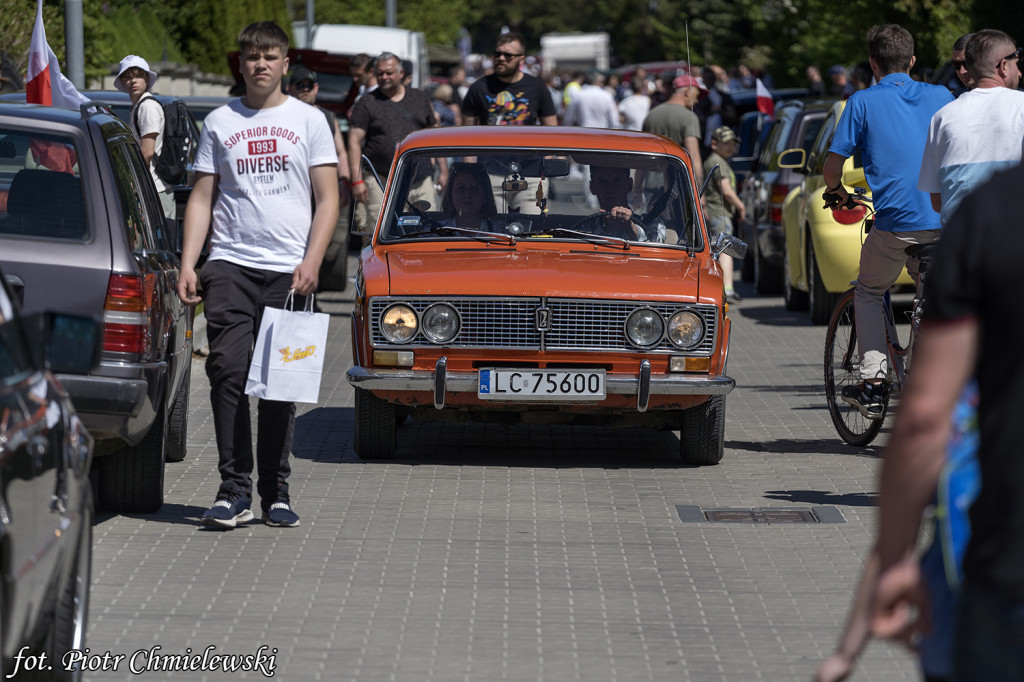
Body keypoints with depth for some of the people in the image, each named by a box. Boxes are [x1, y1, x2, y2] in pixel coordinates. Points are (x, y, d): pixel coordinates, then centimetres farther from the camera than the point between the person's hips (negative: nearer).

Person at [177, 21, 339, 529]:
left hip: (288, 271, -1)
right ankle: (234, 491, -9)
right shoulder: (219, 123, 12)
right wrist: (187, 265, 0)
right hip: (230, 264, 1)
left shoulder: (308, 121, 8)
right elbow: (202, 199, 11)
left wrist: (311, 262, -8)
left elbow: (327, 200, 5)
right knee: (229, 373, -10)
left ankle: (275, 492, 7)